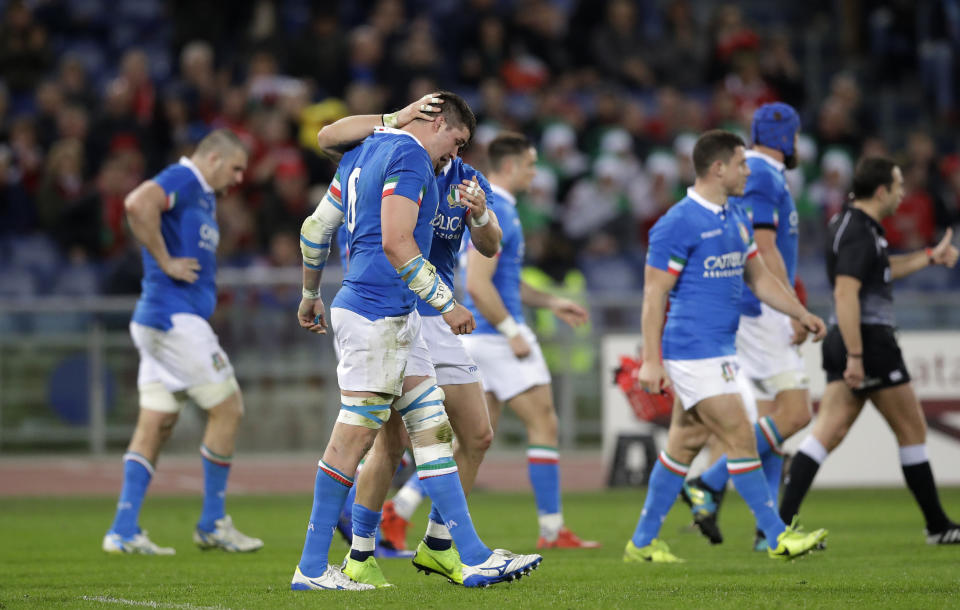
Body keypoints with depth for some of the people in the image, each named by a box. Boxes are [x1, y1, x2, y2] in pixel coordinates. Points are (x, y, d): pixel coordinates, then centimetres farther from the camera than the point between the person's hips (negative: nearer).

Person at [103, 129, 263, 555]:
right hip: (175, 316, -10)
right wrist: (165, 261, -22)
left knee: (155, 425, 6)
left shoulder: (205, 196, 22)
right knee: (228, 408, -3)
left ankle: (124, 531, 2)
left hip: (168, 321, 10)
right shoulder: (181, 180, -9)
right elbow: (138, 204, -28)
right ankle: (213, 524, 5)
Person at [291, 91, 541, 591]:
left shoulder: (363, 154, 19)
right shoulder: (409, 156, -10)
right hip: (377, 313, -11)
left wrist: (310, 296, 35)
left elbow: (315, 229, 24)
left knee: (432, 432, 7)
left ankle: (473, 557, 5)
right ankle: (311, 568, -3)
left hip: (396, 320, 11)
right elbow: (396, 243, -20)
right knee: (354, 437, -7)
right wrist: (446, 304, -16)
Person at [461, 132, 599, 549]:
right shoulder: (493, 213, -16)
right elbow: (477, 284, -24)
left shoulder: (494, 208, 17)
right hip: (497, 335, -10)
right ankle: (552, 530, 0)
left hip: (480, 338, 10)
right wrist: (512, 332, -19)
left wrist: (552, 303, 24)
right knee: (544, 425, -3)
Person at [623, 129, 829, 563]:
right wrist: (651, 360, -17)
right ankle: (777, 536, -4)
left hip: (720, 349, 9)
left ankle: (642, 542, 17)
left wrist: (802, 314, 12)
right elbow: (654, 294, -14)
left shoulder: (736, 220, 13)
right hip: (693, 351, -9)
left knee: (685, 443, 11)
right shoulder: (677, 225, -14)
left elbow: (759, 277, 23)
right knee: (740, 438, -8)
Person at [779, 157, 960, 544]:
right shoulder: (859, 233, -17)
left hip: (845, 341, 9)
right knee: (913, 431, 4)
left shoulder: (849, 223, 15)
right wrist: (855, 356, -27)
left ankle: (782, 521, -10)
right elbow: (846, 295, -25)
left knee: (828, 432, 1)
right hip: (869, 341, -9)